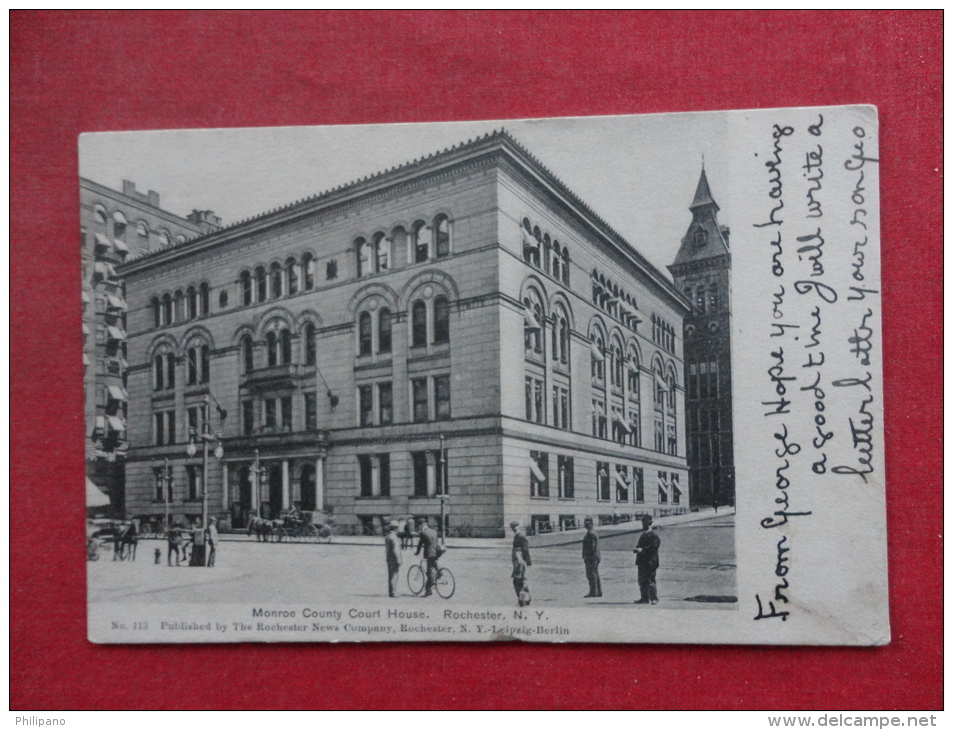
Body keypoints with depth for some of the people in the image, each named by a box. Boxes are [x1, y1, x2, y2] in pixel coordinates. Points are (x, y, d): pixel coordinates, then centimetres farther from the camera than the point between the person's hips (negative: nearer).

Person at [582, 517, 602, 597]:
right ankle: (598, 593, 16)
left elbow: (592, 547, -22)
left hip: (591, 557, -10)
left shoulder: (590, 534, -17)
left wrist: (586, 557, -21)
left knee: (591, 575, -5)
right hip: (596, 557, 10)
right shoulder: (594, 532, 15)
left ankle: (593, 592, -3)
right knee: (595, 575, 13)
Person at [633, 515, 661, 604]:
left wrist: (642, 550, -20)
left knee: (650, 580, -9)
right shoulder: (643, 534, 21)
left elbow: (654, 546, -17)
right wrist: (637, 549, 3)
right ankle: (644, 598, 15)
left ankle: (654, 598, -5)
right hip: (642, 561, 9)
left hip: (650, 562, -9)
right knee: (642, 580, 9)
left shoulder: (653, 534, -7)